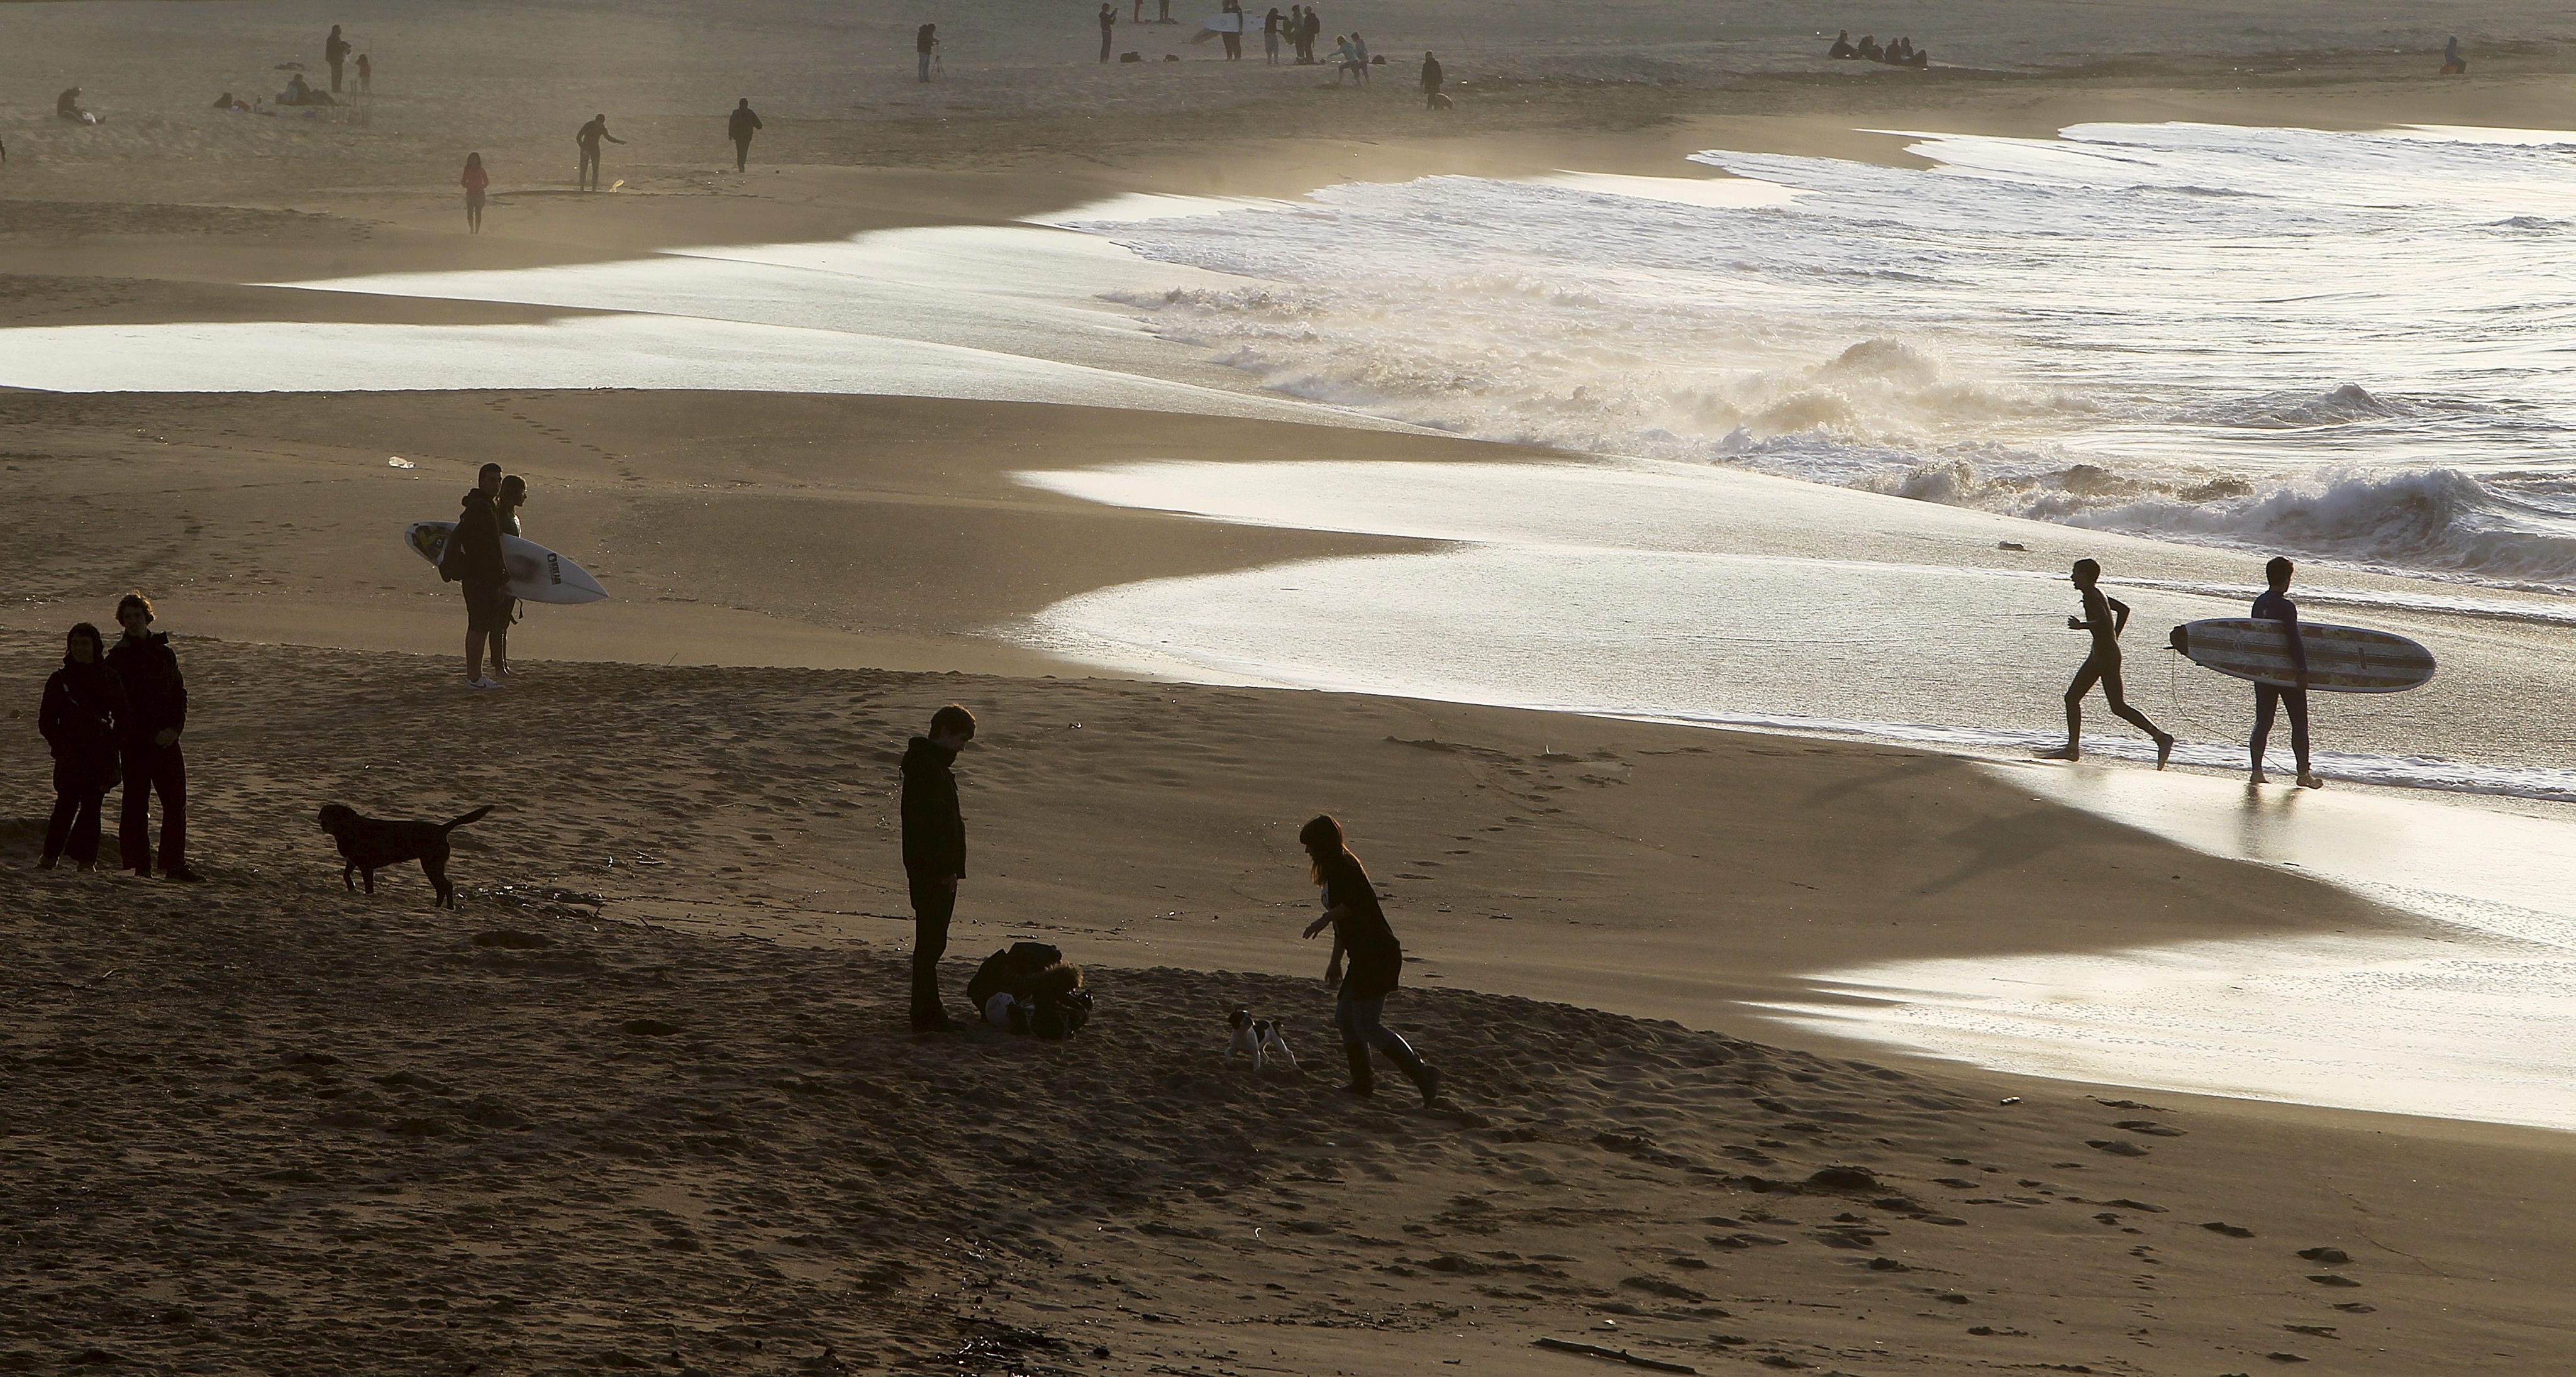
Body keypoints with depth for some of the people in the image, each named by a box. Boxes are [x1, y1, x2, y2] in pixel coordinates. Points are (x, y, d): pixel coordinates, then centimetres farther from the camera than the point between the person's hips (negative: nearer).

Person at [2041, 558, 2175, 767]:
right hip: (2100, 655, 11)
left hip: (2105, 654, -11)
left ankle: (2160, 737, -9)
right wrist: (2115, 637, 25)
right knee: (2072, 697, 11)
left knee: (2118, 707, -10)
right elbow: (2123, 609, 26)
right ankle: (2072, 748, 13)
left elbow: (2104, 622, -26)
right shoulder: (2097, 594, 15)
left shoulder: (2092, 595, -13)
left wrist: (2082, 626, -15)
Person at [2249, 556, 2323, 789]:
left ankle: (2257, 771, 7)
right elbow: (2294, 641, -19)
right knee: (2299, 722, 4)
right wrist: (2302, 669, -16)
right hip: (2288, 671, -6)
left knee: (2263, 721, 10)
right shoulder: (2286, 607, -16)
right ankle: (2303, 773, 7)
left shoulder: (2259, 604, 6)